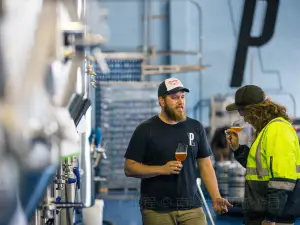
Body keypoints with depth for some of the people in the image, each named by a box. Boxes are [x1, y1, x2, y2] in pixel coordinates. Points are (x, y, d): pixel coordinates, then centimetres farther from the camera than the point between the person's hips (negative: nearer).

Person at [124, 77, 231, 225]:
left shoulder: (195, 128, 8)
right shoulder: (146, 130, -1)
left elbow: (205, 165, 10)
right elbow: (129, 168, -3)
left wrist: (215, 198, -3)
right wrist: (162, 169, -16)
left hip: (191, 207, 2)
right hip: (156, 210, -2)